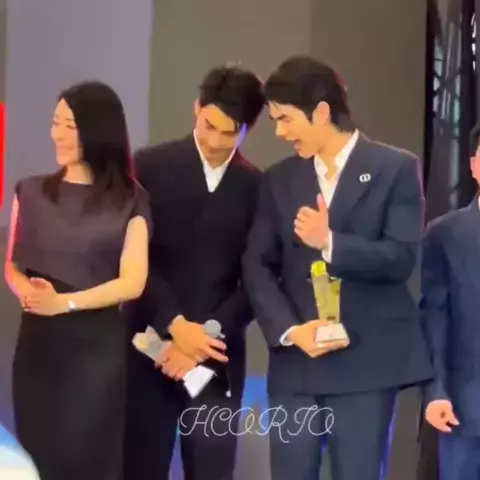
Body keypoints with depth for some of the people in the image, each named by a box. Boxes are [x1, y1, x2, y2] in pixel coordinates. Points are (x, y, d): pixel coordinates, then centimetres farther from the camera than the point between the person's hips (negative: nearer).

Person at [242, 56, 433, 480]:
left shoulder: (396, 168, 0)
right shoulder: (280, 179, 12)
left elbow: (401, 258, -9)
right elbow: (258, 266, 6)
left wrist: (330, 243, -22)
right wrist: (289, 330, -8)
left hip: (366, 360, -3)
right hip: (295, 360, 4)